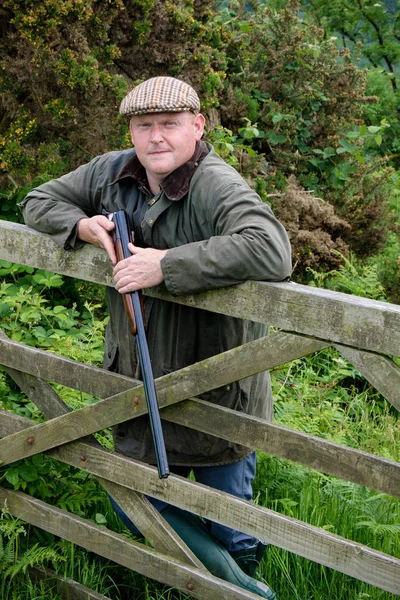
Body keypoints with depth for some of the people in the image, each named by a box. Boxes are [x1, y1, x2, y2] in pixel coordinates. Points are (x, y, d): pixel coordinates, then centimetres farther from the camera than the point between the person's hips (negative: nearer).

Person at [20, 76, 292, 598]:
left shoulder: (217, 187, -24)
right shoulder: (111, 172, -1)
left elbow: (270, 251, -42)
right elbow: (39, 202, 13)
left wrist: (166, 265, -36)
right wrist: (82, 225, -10)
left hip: (216, 389, -6)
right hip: (138, 386, 6)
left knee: (230, 536, 11)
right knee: (135, 510, 19)